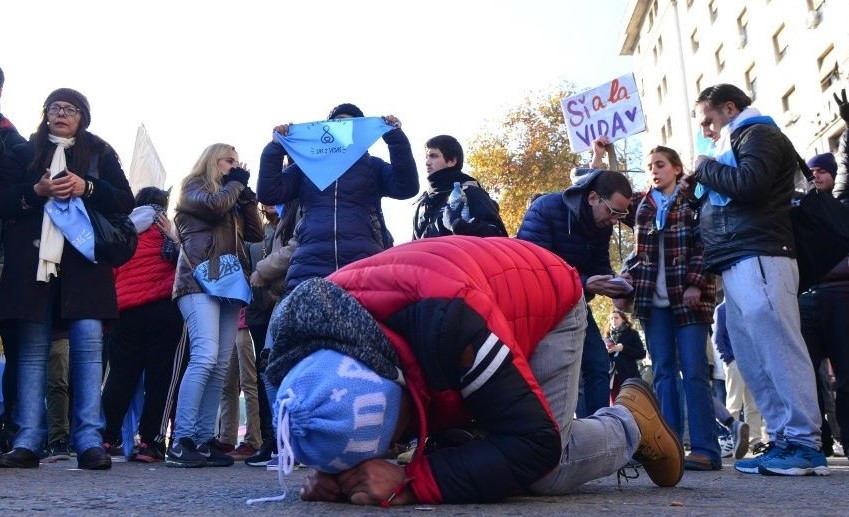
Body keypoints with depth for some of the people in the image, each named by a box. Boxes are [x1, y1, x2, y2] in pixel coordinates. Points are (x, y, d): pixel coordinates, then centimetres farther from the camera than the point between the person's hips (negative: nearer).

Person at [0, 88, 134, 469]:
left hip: (84, 260, -1)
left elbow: (125, 201, 6)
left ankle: (90, 442, -11)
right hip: (33, 260, 1)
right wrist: (37, 191, -11)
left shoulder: (100, 154, 15)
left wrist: (85, 188, -9)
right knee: (32, 348, -2)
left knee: (88, 343, -11)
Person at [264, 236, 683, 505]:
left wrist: (410, 482, -49)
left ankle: (632, 419, 14)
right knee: (459, 451, -4)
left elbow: (535, 441, -43)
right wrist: (334, 468, -31)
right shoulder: (313, 330, -27)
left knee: (546, 472, -18)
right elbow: (342, 417, -8)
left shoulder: (448, 318, -47)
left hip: (547, 298, -5)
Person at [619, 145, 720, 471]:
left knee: (694, 371, -7)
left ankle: (705, 449, -7)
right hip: (652, 299, 4)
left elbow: (705, 245, -4)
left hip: (689, 296, -4)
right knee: (663, 372, 3)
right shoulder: (639, 204, 15)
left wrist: (695, 284, -13)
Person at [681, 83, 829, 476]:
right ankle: (783, 441, 3)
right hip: (738, 266, 10)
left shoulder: (758, 135, 3)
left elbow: (749, 184, -17)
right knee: (753, 361, 3)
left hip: (757, 259, -10)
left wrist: (704, 167, -2)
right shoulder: (736, 145, 31)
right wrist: (697, 193, 16)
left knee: (778, 351, -13)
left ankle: (805, 446, -13)